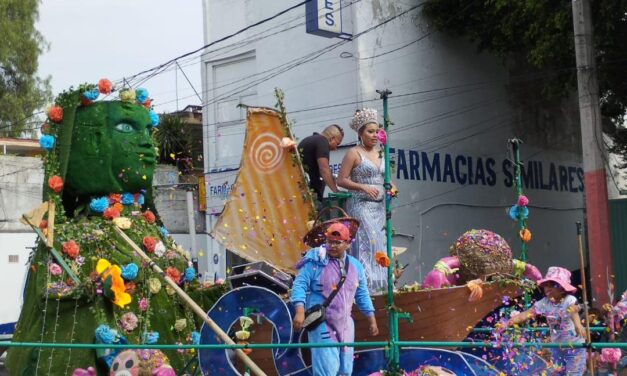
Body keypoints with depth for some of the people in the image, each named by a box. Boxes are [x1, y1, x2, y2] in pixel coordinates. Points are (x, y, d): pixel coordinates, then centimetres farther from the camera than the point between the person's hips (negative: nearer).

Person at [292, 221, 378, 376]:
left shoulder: (355, 266, 8)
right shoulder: (315, 261, -8)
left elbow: (362, 295, 17)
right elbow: (300, 284, -11)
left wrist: (372, 320, 17)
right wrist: (300, 311, -25)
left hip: (345, 325, 6)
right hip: (321, 324, -6)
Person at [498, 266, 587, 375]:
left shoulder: (569, 300, -19)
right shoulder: (544, 303, -6)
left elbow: (574, 312, -41)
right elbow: (525, 314, -12)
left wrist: (578, 325, -64)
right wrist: (507, 323, -27)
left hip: (575, 346, -5)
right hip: (557, 347, 5)